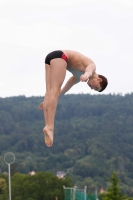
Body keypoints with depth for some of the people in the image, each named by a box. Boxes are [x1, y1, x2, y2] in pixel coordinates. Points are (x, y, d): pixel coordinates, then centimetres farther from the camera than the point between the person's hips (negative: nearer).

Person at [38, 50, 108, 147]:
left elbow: (65, 88, 35)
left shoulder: (79, 75, 29)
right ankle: (49, 127, -27)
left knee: (50, 92, -2)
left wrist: (48, 101, 40)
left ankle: (47, 126, -13)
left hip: (50, 57, 9)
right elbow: (89, 69, -21)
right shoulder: (93, 66, 4)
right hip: (60, 56, -9)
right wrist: (86, 75, -46)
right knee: (55, 91, -17)